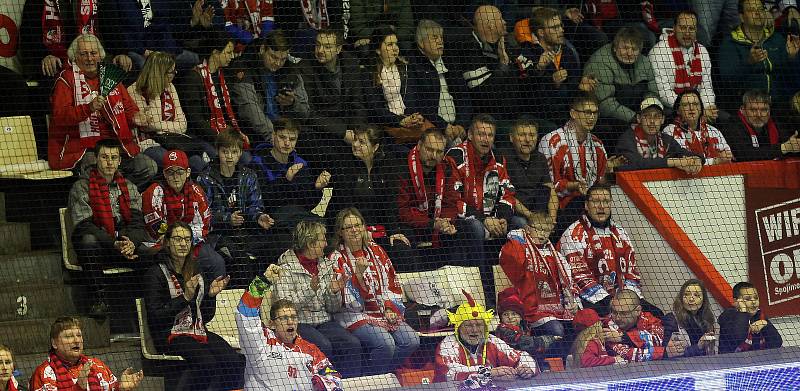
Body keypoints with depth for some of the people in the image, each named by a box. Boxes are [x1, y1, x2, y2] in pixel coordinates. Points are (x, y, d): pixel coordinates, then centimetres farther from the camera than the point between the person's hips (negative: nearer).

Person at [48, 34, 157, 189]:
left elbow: (128, 107, 27)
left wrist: (134, 117, 2)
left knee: (149, 167, -14)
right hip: (82, 149, -5)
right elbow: (59, 116, -11)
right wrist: (89, 108, -26)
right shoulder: (67, 79, 2)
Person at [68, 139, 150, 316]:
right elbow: (84, 226, -10)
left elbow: (137, 222, 4)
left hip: (128, 246, 3)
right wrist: (115, 245, -23)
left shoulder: (129, 188, 16)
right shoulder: (81, 187, 2)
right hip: (99, 251, -3)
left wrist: (131, 243, -20)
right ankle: (99, 299, -33)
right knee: (88, 239, -37)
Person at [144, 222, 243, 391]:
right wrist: (185, 297, -18)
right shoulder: (156, 274, -3)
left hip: (199, 332, 6)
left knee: (233, 362, -21)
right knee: (207, 364, -32)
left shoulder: (194, 271, 17)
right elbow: (156, 317, -12)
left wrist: (211, 294, 1)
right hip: (170, 335, -6)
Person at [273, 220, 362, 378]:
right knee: (323, 345, -33)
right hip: (299, 322, -5)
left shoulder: (326, 265, 14)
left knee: (353, 344, -20)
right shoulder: (286, 267, -4)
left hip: (324, 322, 5)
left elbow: (333, 308, 15)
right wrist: (310, 291, -25)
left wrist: (334, 293, -6)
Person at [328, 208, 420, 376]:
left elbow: (391, 283, 15)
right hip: (355, 315, -6)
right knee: (385, 344, -30)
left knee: (412, 341, -16)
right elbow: (348, 298, -12)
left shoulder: (375, 250, 11)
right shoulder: (336, 259, -4)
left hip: (384, 312, 6)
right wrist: (358, 272, -26)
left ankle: (382, 375, 0)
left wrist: (391, 309, 1)